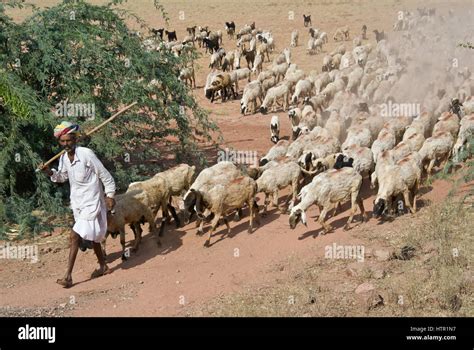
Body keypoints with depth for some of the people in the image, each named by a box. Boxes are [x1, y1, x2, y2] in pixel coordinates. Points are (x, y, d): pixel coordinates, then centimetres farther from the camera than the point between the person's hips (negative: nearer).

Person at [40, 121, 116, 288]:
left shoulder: (86, 154, -19)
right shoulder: (63, 158, 1)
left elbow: (105, 176, -12)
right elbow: (61, 177, 17)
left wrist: (110, 195, -10)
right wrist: (49, 171, -2)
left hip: (91, 202, -7)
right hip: (77, 202, 8)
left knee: (75, 236, -14)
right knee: (90, 236, 19)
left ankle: (68, 276, -13)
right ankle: (103, 266, 36)